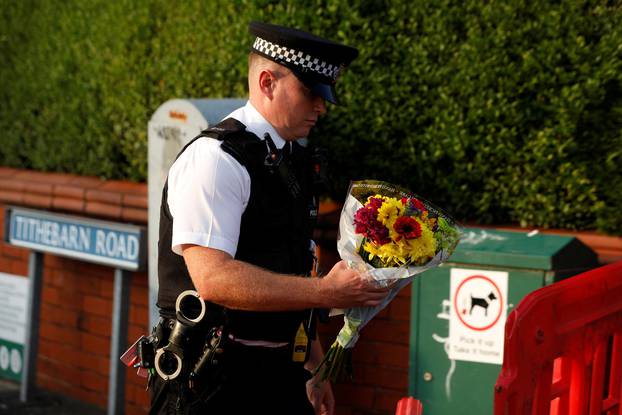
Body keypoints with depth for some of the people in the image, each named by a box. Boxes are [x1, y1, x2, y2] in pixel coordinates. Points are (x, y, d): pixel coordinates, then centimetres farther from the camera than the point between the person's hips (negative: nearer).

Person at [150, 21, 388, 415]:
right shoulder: (215, 158, -14)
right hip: (213, 382, -8)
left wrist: (313, 367, 17)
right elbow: (213, 278, -25)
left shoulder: (297, 161, 12)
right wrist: (325, 291, -25)